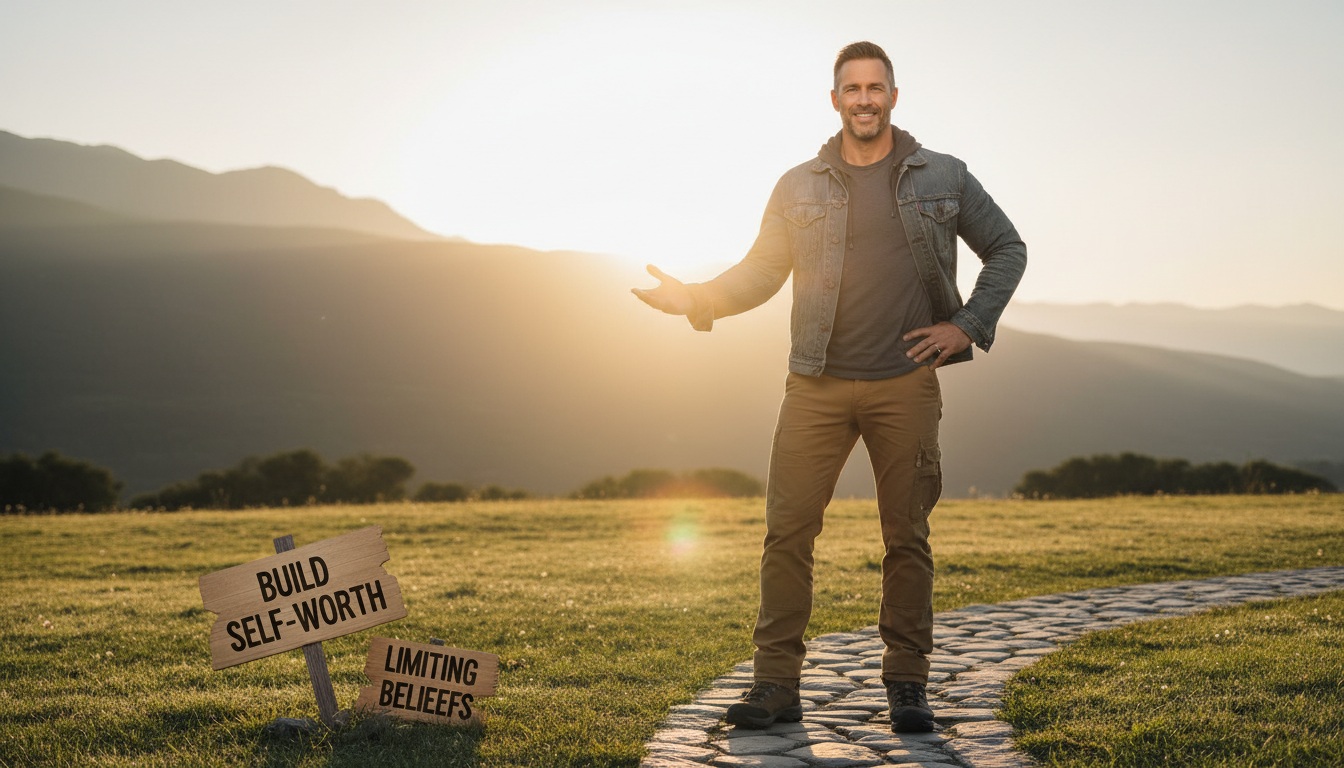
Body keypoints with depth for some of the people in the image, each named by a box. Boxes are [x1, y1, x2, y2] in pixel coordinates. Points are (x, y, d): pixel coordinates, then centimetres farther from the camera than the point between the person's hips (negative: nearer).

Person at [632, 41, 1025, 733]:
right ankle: (776, 684, 3)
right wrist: (695, 299, -5)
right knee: (787, 531, -4)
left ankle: (907, 686, 14)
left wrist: (969, 325, 4)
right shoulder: (799, 187, 10)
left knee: (907, 536, 4)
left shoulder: (944, 178, 8)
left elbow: (1006, 248, 15)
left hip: (906, 385, 0)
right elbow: (761, 272, 12)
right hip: (817, 386, 1)